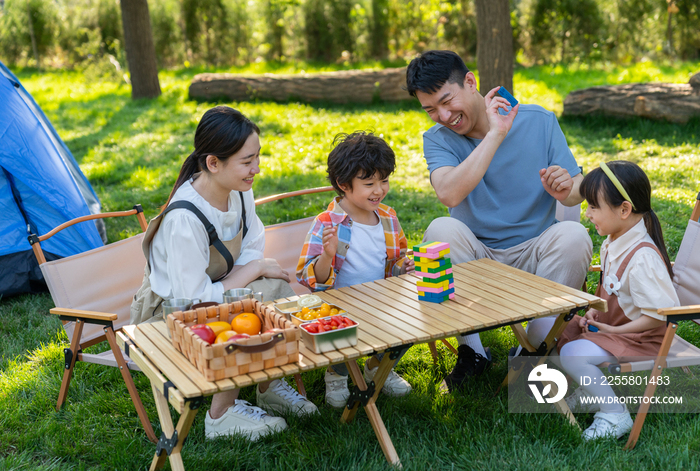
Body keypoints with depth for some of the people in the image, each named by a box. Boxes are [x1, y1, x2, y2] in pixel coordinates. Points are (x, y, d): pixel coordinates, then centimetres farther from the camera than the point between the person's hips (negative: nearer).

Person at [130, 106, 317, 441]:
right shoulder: (185, 218, -34)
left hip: (214, 293, 7)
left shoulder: (239, 190, -12)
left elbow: (252, 250, -2)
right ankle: (221, 416, -5)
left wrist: (226, 287, -21)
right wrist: (255, 268, -23)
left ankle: (267, 386, 8)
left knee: (281, 291, -14)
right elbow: (194, 299, -30)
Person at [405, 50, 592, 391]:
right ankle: (471, 351, -17)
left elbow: (576, 192, 0)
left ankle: (538, 345, -14)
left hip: (535, 254, 0)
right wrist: (495, 135, -23)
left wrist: (566, 189, -25)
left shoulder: (538, 121, -1)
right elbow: (449, 194, -25)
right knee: (442, 229, -30)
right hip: (474, 259, 0)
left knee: (573, 235, -29)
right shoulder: (437, 139, -2)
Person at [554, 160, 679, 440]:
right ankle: (592, 391, 13)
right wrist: (594, 312, 0)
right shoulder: (612, 244, 2)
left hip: (639, 338, -10)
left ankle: (615, 414, -12)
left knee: (572, 354, -25)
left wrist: (615, 331, -21)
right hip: (611, 325, 10)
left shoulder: (642, 257, -29)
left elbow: (661, 314, -27)